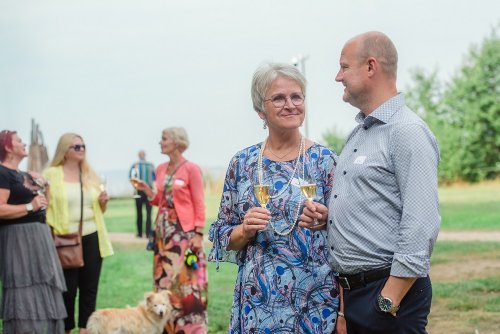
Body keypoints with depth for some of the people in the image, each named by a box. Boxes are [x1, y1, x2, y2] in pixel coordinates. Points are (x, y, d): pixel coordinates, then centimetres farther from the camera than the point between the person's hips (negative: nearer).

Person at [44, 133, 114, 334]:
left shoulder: (91, 175, 12)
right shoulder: (51, 174, -2)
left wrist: (103, 202, -2)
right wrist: (51, 234, -16)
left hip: (92, 238, 4)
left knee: (89, 288, 4)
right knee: (68, 289, -1)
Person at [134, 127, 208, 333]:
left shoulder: (191, 169, -9)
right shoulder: (161, 169, 11)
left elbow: (199, 205, -9)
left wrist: (198, 234, -13)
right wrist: (146, 190, 0)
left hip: (184, 231, -7)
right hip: (164, 230, 7)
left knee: (186, 280, -7)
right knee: (165, 278, 8)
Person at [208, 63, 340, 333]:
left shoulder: (325, 160, -2)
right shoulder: (242, 163, 4)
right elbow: (223, 236, 9)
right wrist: (244, 230, -10)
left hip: (314, 302, -2)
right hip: (257, 302, 2)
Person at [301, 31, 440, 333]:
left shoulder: (408, 132, -13)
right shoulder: (359, 133, 16)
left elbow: (421, 226, -21)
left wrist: (389, 300, -22)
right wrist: (326, 215, 7)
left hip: (389, 288, -9)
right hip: (350, 291, 9)